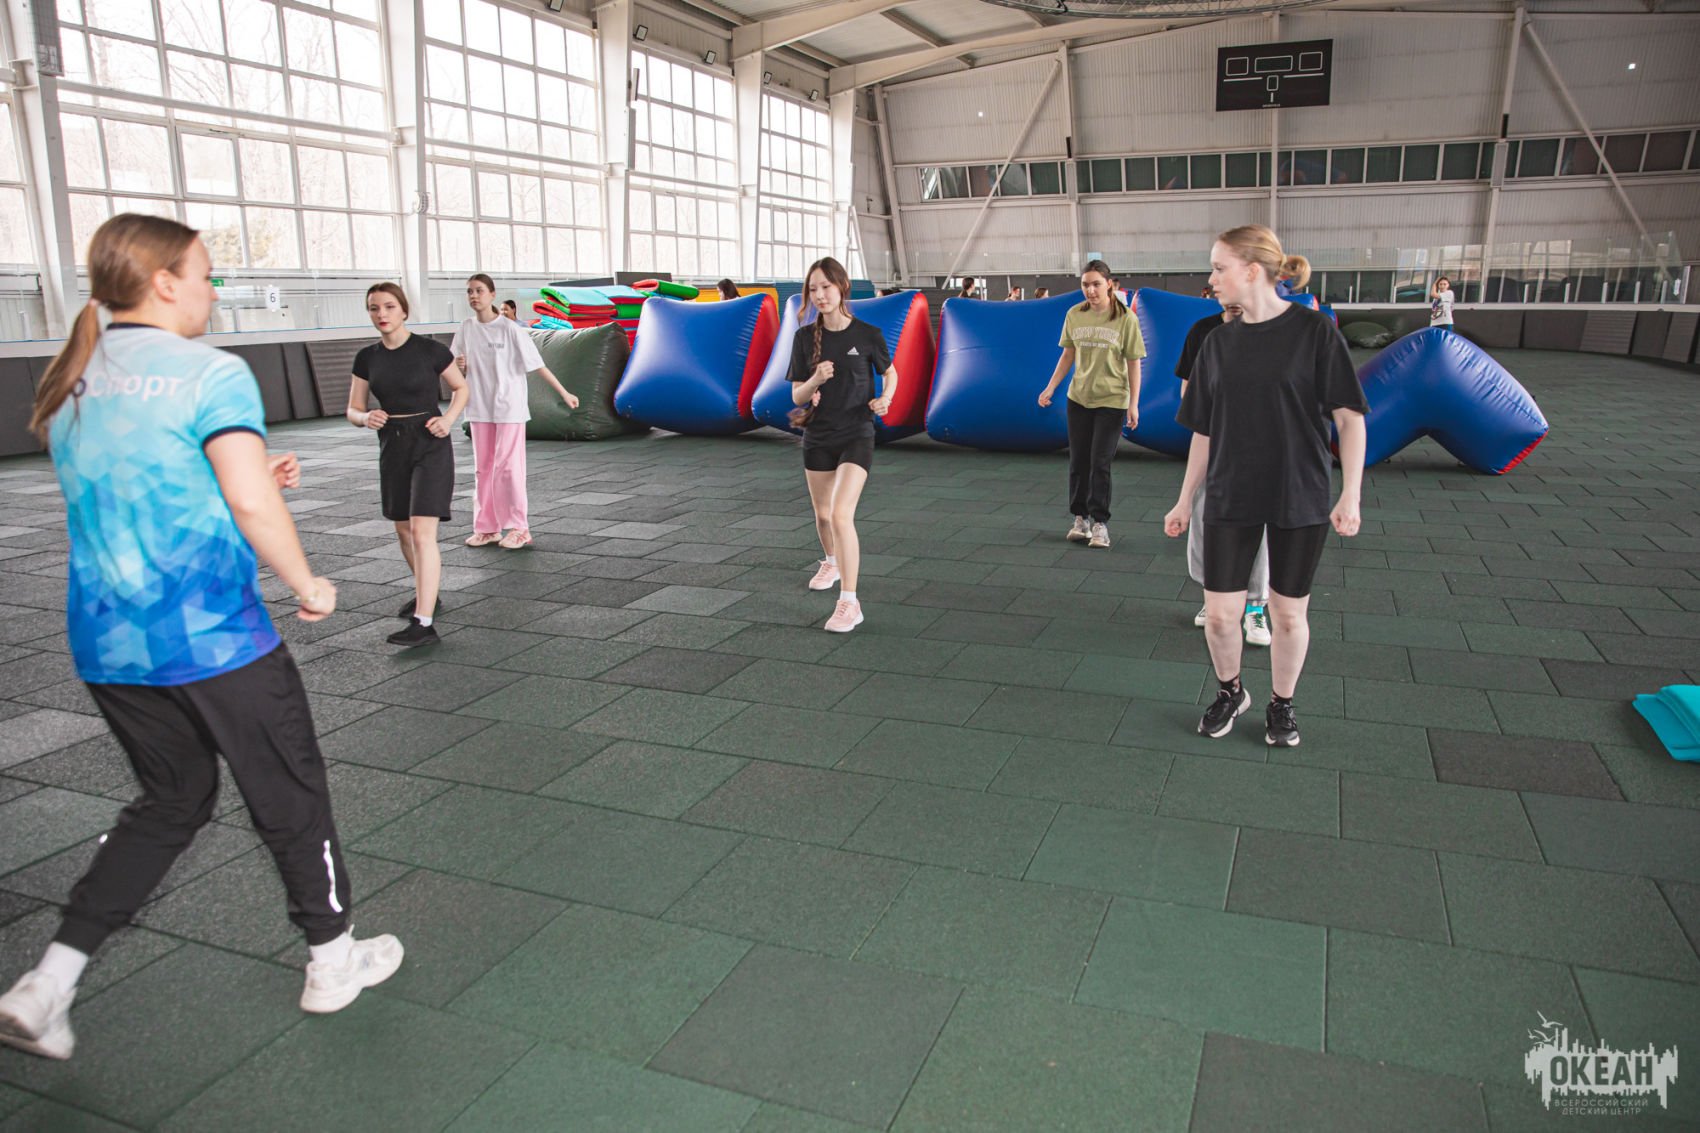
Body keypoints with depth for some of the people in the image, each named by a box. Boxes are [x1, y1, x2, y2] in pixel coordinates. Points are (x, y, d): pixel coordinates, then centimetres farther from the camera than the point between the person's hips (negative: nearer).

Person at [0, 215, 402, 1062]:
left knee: (171, 802, 23)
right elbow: (250, 502, -20)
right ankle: (331, 959, 27)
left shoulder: (69, 388, 12)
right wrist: (307, 585, -7)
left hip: (106, 641, 7)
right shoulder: (211, 374, -12)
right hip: (213, 636, -7)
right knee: (291, 797, 11)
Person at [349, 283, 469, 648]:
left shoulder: (431, 350, -9)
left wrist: (449, 419, -12)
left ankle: (423, 622, -17)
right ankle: (426, 591, 40)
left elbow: (460, 388, 6)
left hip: (430, 445, -5)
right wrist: (366, 418, -15)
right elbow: (353, 411, 8)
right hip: (392, 446, 6)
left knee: (422, 531, -15)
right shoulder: (367, 357, 3)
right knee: (403, 530, 17)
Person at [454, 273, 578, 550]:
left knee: (507, 465, -4)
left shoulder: (510, 329, -10)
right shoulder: (466, 329, 4)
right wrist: (458, 365, -11)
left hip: (509, 407, -5)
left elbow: (537, 364, -10)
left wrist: (564, 393, -12)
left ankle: (518, 528, 6)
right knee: (483, 468, 9)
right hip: (480, 408, 5)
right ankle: (486, 527, 18)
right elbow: (455, 370, 12)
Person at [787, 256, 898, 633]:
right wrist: (815, 380, -24)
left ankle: (849, 602, -13)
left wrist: (884, 399, -12)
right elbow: (797, 395, -3)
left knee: (841, 515, -18)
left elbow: (890, 373, 8)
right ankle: (831, 563, 51)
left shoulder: (867, 334, -9)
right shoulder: (805, 336, -4)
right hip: (817, 436, 4)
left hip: (856, 435, -4)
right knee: (822, 514, 19)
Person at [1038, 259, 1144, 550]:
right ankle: (1080, 518, 20)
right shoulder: (1074, 315, 1)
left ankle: (1100, 523, 7)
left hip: (1111, 400, -3)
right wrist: (1050, 387, 3)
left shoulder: (1125, 318, -8)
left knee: (1100, 463, -4)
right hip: (1078, 397, 4)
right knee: (1078, 461, 8)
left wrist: (1133, 404, -8)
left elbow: (1133, 363, -5)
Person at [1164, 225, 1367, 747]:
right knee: (1219, 612, 3)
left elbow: (1350, 417, -7)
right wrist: (1185, 501, 10)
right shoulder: (1219, 341, 3)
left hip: (1299, 499, -3)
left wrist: (1350, 496, -13)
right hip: (1230, 501, 3)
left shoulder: (1313, 330, -9)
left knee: (1289, 612, 8)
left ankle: (1282, 704, 31)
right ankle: (1229, 692, 30)